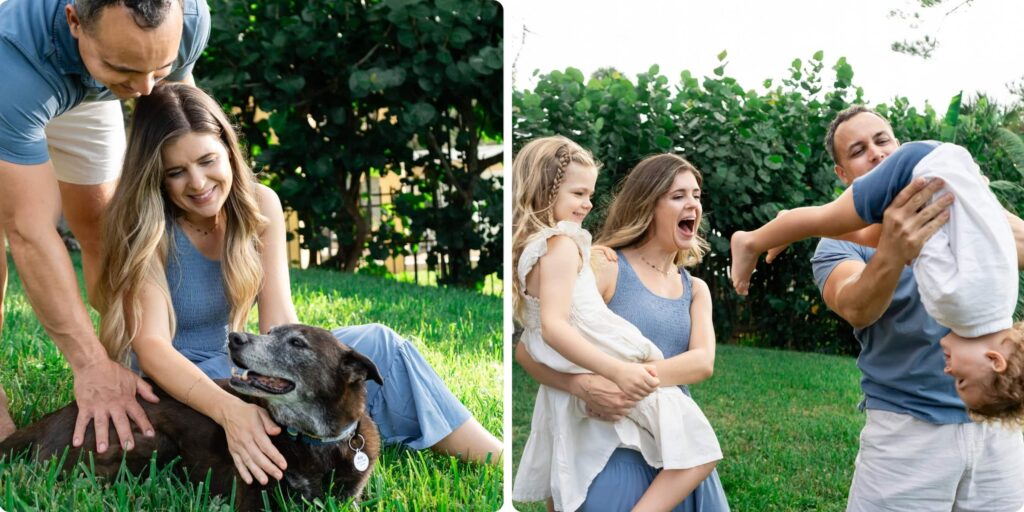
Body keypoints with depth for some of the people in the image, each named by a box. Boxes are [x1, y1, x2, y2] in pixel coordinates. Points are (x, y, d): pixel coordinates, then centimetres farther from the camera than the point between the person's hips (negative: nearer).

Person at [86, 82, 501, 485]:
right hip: (178, 387, -6)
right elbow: (152, 346, -30)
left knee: (378, 346, -14)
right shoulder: (144, 228, -19)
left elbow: (278, 317, -14)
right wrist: (230, 411, -48)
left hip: (236, 363, 6)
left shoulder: (259, 206, -7)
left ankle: (499, 462, -6)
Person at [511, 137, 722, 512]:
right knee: (698, 451, -7)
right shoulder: (562, 244, -14)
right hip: (604, 380, -9)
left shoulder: (524, 249, 11)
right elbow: (553, 326, -26)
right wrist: (618, 371, -32)